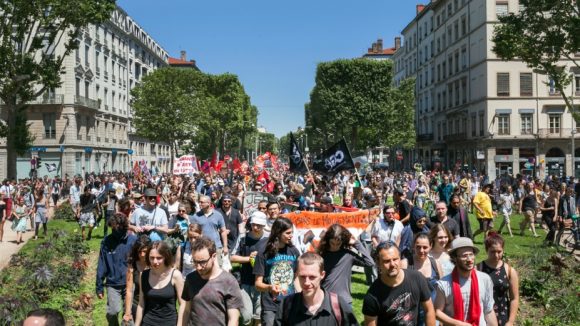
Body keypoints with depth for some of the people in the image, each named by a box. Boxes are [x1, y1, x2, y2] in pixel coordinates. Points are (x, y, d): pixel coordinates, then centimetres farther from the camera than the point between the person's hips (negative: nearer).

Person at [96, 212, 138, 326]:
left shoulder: (133, 240, -8)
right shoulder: (107, 241, -5)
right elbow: (101, 265, 0)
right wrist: (99, 286, 0)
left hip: (129, 283, 0)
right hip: (112, 284, 0)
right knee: (113, 311, -12)